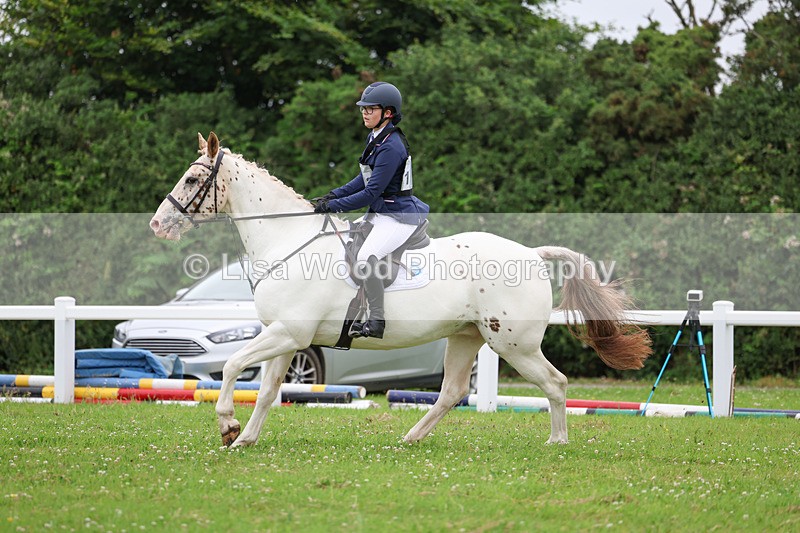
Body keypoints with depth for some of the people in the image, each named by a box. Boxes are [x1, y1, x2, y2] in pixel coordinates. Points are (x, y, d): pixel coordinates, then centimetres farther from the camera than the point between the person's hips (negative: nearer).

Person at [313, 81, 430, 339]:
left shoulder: (391, 147, -22)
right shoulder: (375, 139, 9)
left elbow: (371, 193, -23)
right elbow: (364, 179, 16)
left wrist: (333, 206, -19)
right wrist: (334, 195, 4)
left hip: (398, 216, -11)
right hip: (379, 214, 11)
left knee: (366, 257, -26)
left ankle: (377, 322, -22)